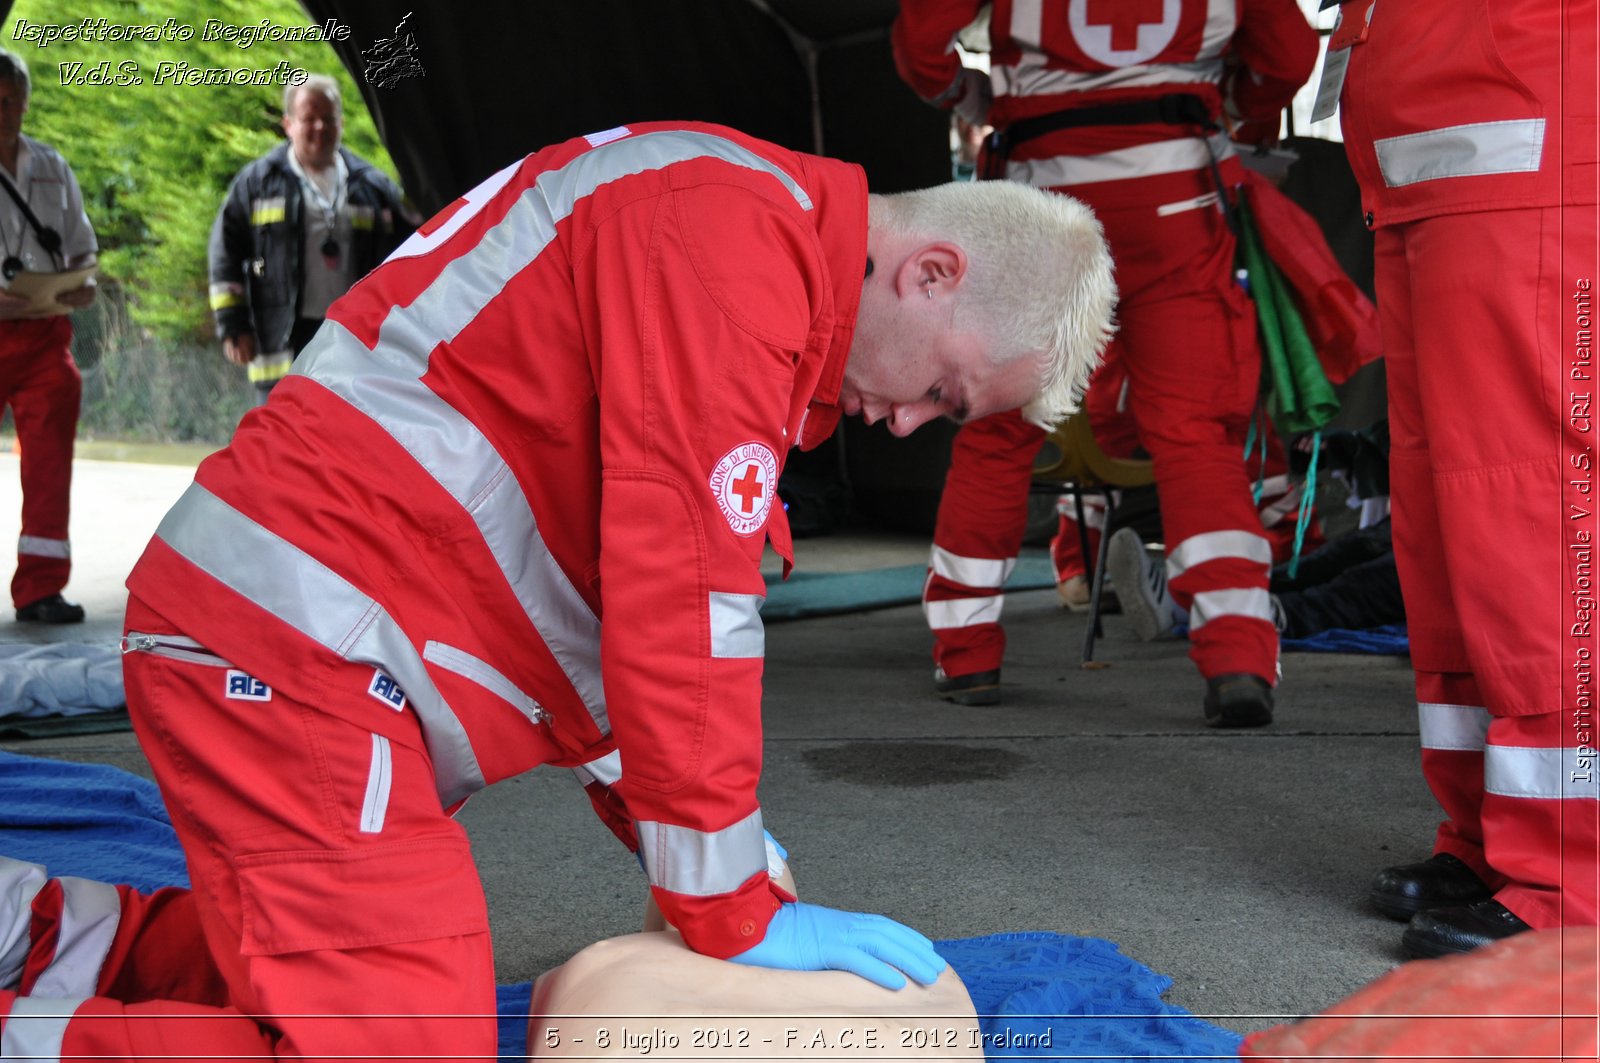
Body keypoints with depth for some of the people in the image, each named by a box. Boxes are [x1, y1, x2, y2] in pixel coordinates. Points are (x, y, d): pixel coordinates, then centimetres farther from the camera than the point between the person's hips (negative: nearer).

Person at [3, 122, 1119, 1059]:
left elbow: (631, 615, 20)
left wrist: (725, 889, 15)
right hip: (296, 642, -11)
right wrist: (735, 914, -9)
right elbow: (681, 602, -20)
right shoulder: (738, 226, -14)